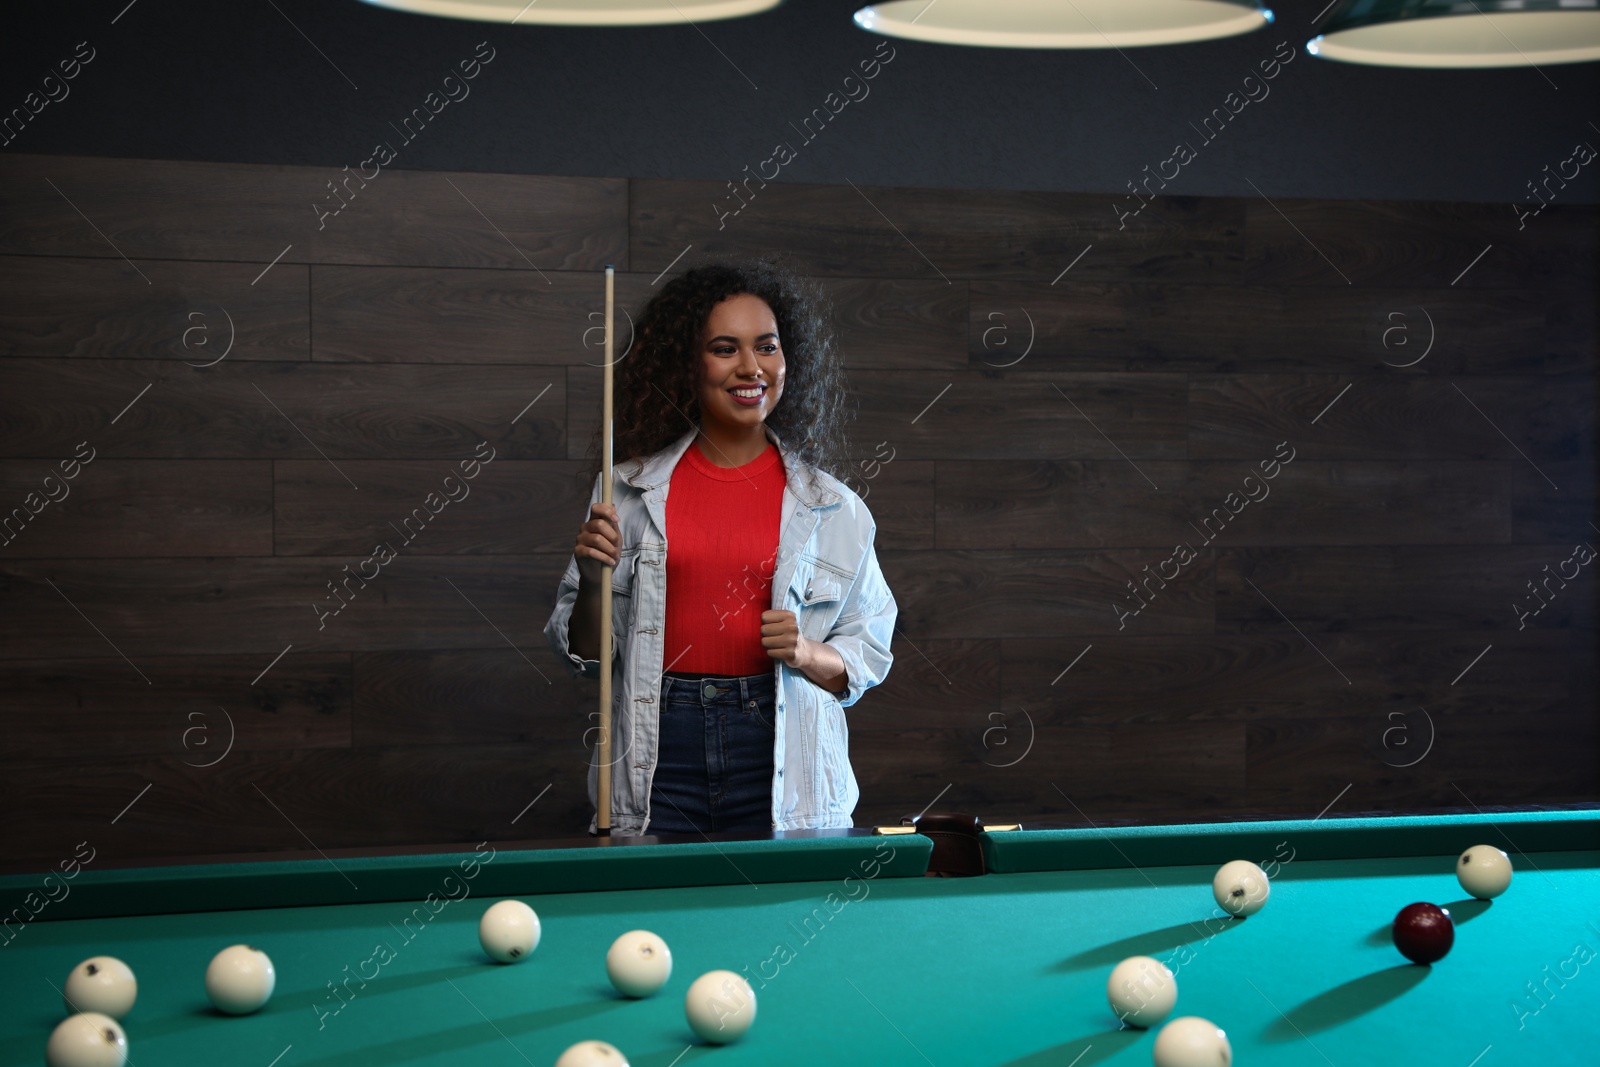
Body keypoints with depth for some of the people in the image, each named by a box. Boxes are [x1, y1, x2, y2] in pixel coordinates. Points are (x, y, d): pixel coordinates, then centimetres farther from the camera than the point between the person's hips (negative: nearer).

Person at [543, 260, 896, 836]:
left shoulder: (832, 507, 5)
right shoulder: (630, 491, 5)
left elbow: (871, 652, 8)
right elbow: (585, 656, 8)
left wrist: (805, 654, -10)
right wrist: (592, 582, -10)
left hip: (782, 770, 0)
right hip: (656, 771, 0)